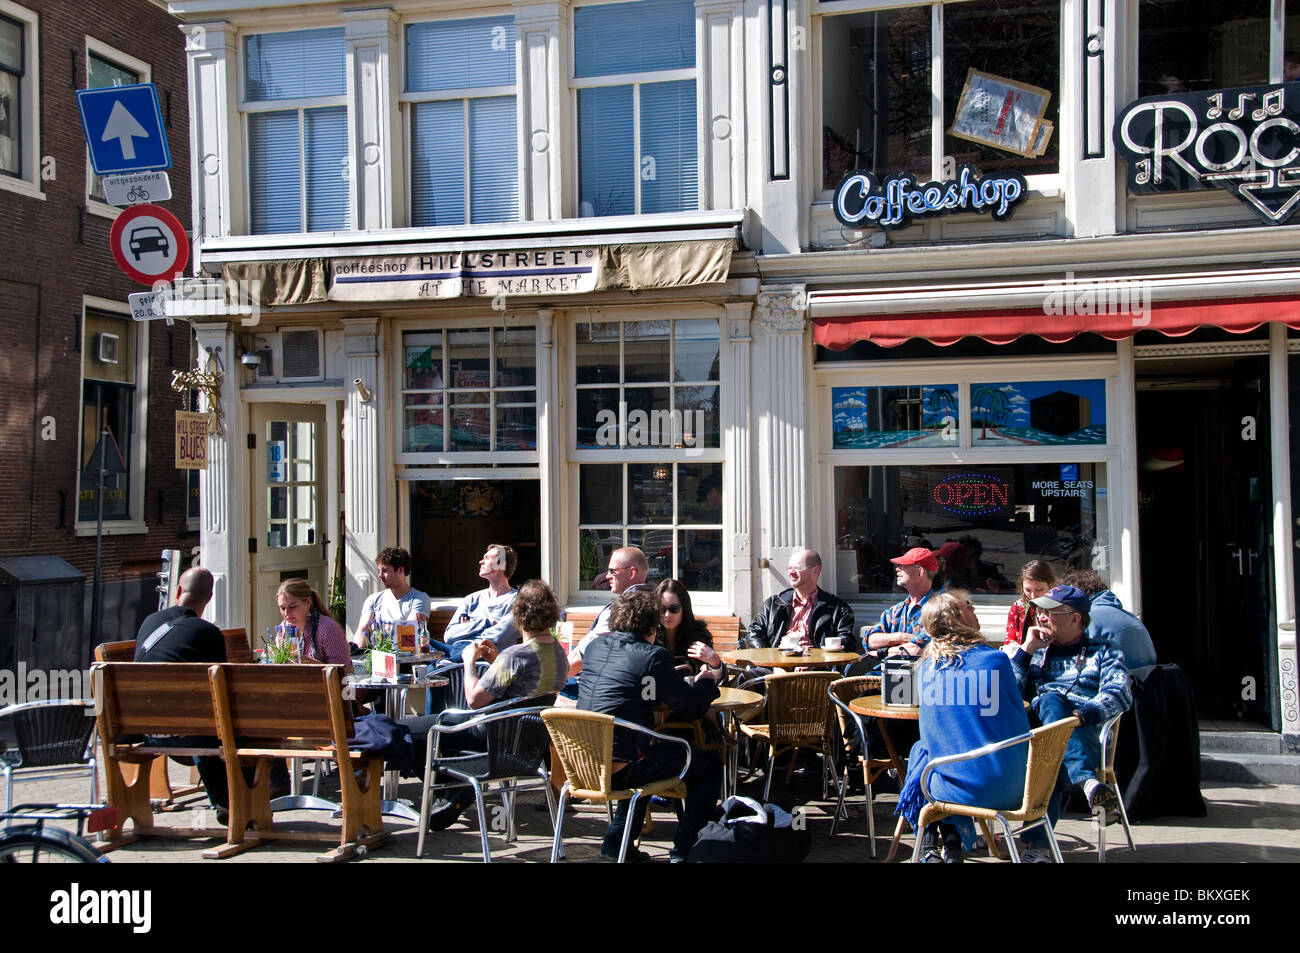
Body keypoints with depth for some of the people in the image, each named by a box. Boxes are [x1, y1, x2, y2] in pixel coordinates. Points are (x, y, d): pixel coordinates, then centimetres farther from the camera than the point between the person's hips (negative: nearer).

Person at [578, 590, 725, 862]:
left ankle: (616, 840, 29)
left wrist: (666, 677, 29)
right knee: (710, 763, 10)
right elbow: (692, 709, -5)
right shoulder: (653, 656, -10)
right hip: (620, 769, -7)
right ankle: (683, 849, 10)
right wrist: (707, 681, 15)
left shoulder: (595, 647, 11)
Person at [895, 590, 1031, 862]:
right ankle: (952, 846, 27)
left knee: (920, 750, 30)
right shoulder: (995, 659, -7)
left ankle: (928, 849, 25)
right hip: (1010, 789, 0)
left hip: (958, 790, 0)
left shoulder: (928, 667, 1)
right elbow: (1021, 725, 2)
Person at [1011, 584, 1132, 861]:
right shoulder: (1037, 654, 30)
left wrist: (1083, 714, -22)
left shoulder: (1103, 654, 19)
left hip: (1087, 733, -1)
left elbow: (1119, 695, -3)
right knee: (1050, 701, -34)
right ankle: (1086, 779, -52)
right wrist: (1026, 649, 8)